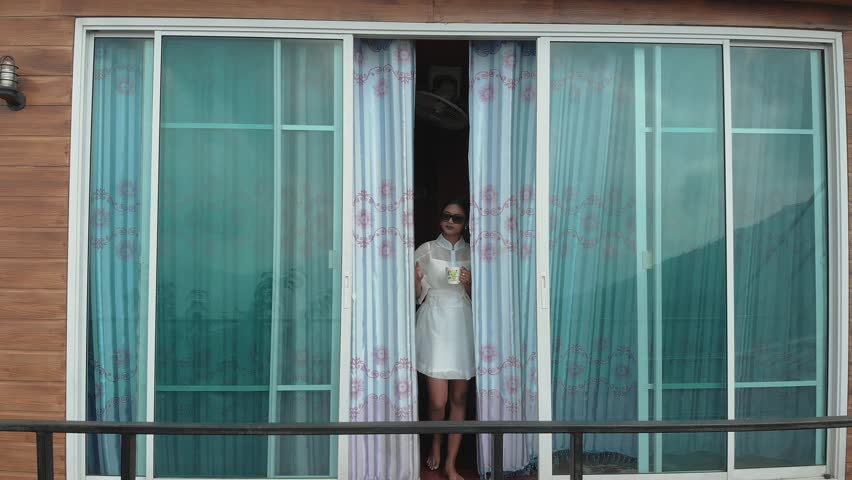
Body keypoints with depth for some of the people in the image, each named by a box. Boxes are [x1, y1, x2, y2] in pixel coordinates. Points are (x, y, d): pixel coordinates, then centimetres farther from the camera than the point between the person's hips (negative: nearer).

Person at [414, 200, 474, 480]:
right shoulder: (425, 250, 2)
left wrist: (469, 284, -9)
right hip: (433, 324, -2)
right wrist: (416, 279, -18)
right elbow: (417, 296, 3)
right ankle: (435, 444, 27)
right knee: (437, 401, -5)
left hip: (462, 325, 3)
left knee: (459, 398, 5)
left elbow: (476, 298, 11)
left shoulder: (471, 253, 9)